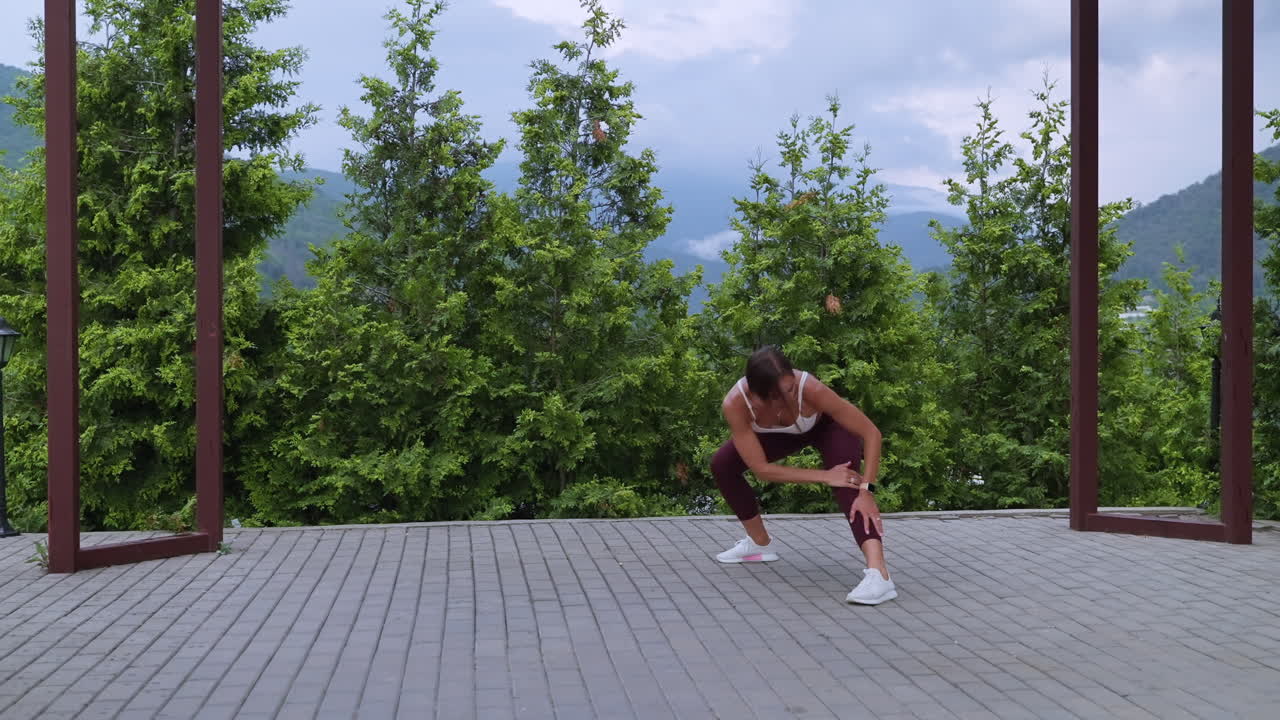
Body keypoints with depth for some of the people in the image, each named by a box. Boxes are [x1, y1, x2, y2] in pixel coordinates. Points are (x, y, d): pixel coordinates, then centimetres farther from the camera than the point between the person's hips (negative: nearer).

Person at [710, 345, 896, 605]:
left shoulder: (809, 388, -43)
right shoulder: (735, 404, -38)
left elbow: (872, 432, -34)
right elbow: (761, 469, -33)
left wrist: (866, 489, -41)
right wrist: (825, 476, -34)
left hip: (828, 424, -3)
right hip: (784, 433, 4)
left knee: (846, 482, -30)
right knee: (722, 464, -3)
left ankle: (878, 573, -43)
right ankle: (761, 544, 14)